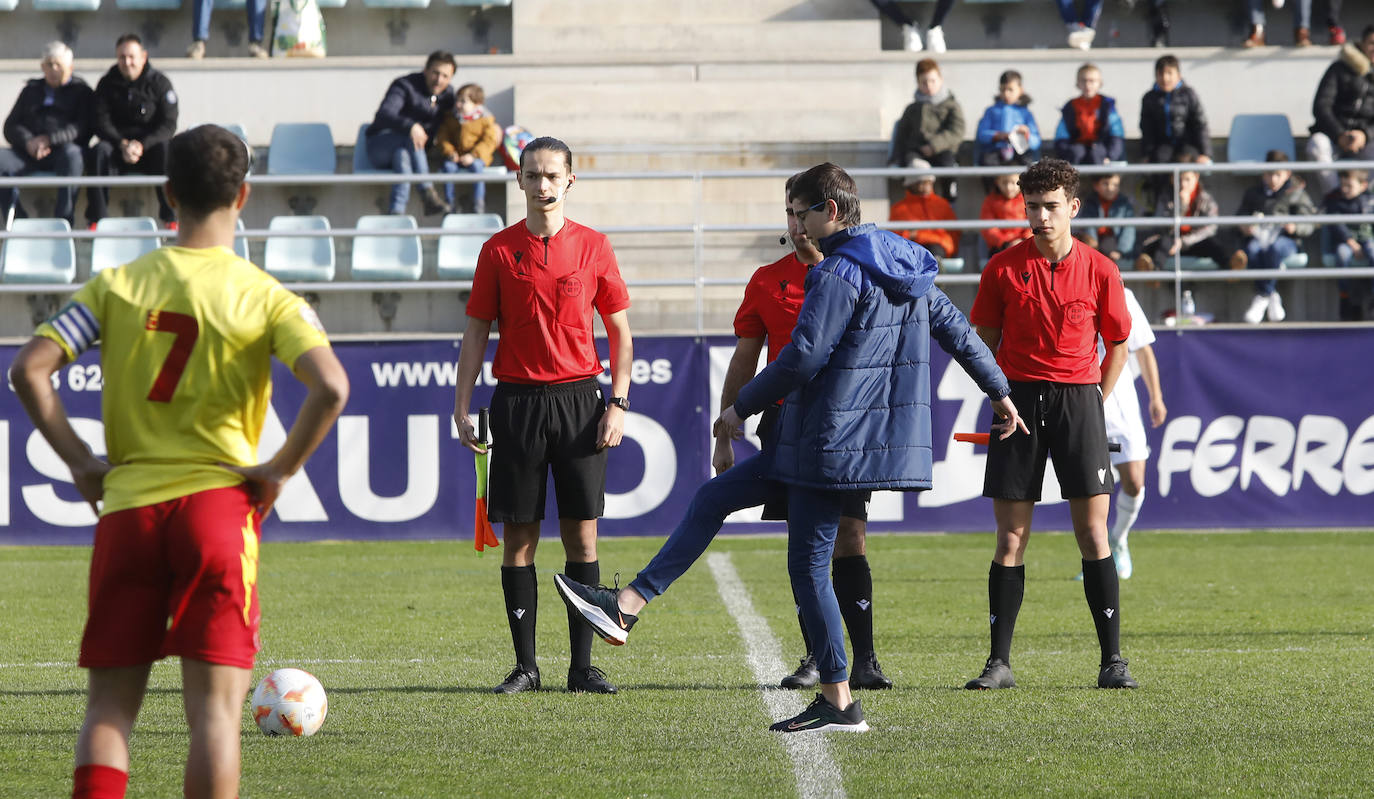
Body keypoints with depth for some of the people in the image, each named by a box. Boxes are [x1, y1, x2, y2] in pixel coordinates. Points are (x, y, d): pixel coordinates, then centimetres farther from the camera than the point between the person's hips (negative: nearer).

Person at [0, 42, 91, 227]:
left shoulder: (81, 91, 14)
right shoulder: (31, 90, 25)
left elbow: (83, 128, -2)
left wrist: (48, 140, -15)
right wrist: (28, 142, -8)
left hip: (61, 151, -3)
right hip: (29, 153, 3)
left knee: (71, 154, -39)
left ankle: (63, 222, -41)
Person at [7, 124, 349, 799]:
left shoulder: (117, 286, 4)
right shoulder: (268, 298, -2)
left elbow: (29, 370, -3)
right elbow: (330, 388, -17)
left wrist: (80, 463, 3)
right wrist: (281, 470, -4)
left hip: (126, 507, 2)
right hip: (218, 501, -2)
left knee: (108, 709, 7)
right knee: (215, 712, -1)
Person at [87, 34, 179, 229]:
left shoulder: (159, 83, 1)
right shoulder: (107, 84, 5)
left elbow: (168, 125, -6)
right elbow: (101, 122, -3)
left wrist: (141, 145, -22)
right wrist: (123, 144, -21)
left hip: (149, 146, -1)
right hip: (118, 143, 1)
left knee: (166, 150, -34)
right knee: (100, 151, -31)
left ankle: (170, 218, -34)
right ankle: (96, 219, -36)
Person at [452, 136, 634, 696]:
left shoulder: (593, 247, 5)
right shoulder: (499, 250, 4)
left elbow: (620, 332, 9)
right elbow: (476, 333, 7)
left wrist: (618, 404, -1)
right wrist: (461, 409, -1)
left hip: (578, 398, 0)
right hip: (517, 400, 0)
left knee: (581, 533, -1)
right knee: (519, 534, 1)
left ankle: (583, 666, 4)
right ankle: (525, 666, 7)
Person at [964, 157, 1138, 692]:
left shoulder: (1099, 271, 2)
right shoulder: (1003, 269, 2)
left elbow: (1118, 346, 12)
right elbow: (985, 343, 10)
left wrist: (1093, 403, 4)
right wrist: (1003, 401, 0)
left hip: (1079, 400, 0)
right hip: (1018, 401, 0)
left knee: (1093, 533, -4)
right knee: (1010, 537, 0)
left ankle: (1112, 661, -1)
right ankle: (999, 662, 4)